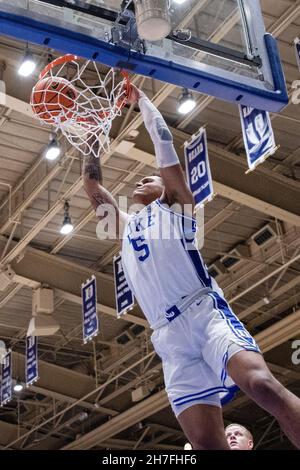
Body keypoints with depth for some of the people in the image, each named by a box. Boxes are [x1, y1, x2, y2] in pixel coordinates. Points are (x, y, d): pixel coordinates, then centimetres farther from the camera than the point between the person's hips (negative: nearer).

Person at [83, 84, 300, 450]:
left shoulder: (174, 206, 17)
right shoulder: (125, 225, 31)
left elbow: (164, 142, 15)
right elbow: (93, 187, 34)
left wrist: (139, 98, 26)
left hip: (205, 311, -4)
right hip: (169, 336, 4)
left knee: (262, 385, -30)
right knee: (205, 441, -11)